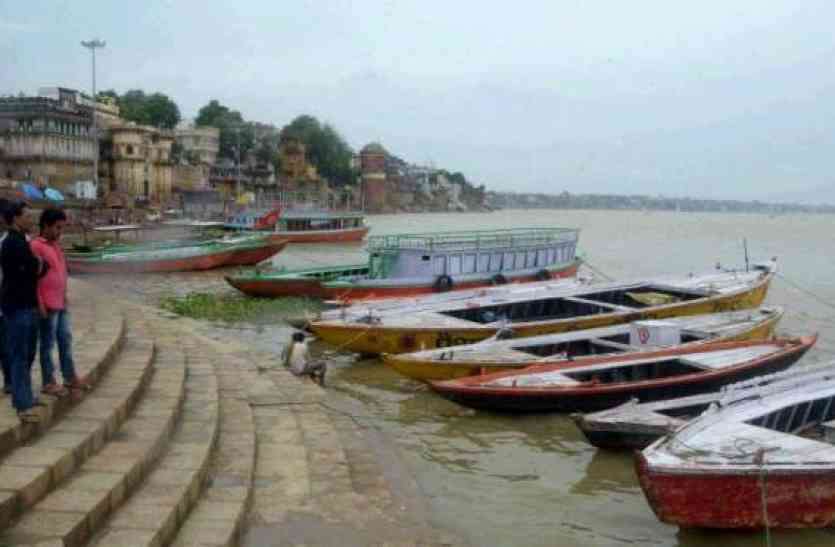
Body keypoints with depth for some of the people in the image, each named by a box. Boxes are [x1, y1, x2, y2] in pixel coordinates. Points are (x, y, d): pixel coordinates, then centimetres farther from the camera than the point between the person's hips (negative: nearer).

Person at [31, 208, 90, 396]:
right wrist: (40, 304, -18)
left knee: (66, 340, 15)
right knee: (48, 343, 1)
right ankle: (48, 382, 10)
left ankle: (70, 377, 25)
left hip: (61, 303, 8)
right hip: (47, 305, -8)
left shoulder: (56, 245, 13)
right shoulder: (36, 246, -13)